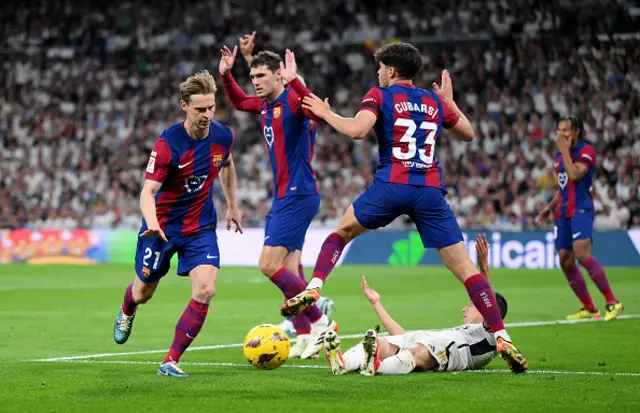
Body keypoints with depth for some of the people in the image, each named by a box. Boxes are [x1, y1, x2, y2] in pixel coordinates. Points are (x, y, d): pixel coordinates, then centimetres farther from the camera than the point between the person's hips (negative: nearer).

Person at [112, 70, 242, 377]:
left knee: (205, 290, -18)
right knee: (143, 293, 15)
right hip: (163, 226, -3)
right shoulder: (168, 143, -24)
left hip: (201, 227, 3)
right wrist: (152, 223, -47)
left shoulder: (223, 136, -9)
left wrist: (232, 205, 21)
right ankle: (127, 312, 55)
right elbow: (148, 191, -29)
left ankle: (171, 361, -8)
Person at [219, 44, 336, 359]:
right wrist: (225, 75, 18)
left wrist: (294, 81, -43)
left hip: (297, 196, -9)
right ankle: (305, 338, 10)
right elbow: (239, 101, 34)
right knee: (289, 272, 7)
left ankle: (320, 322, -8)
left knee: (269, 264, -16)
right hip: (282, 196, 9)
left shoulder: (292, 99, -14)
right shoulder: (264, 104, 12)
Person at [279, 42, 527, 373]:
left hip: (391, 185, -2)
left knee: (342, 231, 24)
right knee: (464, 268, 1)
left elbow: (357, 129, -11)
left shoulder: (380, 95, 6)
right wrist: (449, 101, 41)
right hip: (431, 191, 2)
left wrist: (325, 113, 6)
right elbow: (468, 134, 30)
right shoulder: (435, 102, 18)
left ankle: (313, 289, 5)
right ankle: (502, 338, -8)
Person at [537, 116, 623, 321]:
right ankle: (589, 309, 12)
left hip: (581, 209, -8)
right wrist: (550, 207, 20)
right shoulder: (560, 154, 18)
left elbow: (574, 176, -22)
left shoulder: (586, 150, -7)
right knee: (565, 262, 3)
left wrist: (565, 151, -14)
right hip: (563, 212, 8)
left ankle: (612, 303, -20)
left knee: (582, 254, -24)